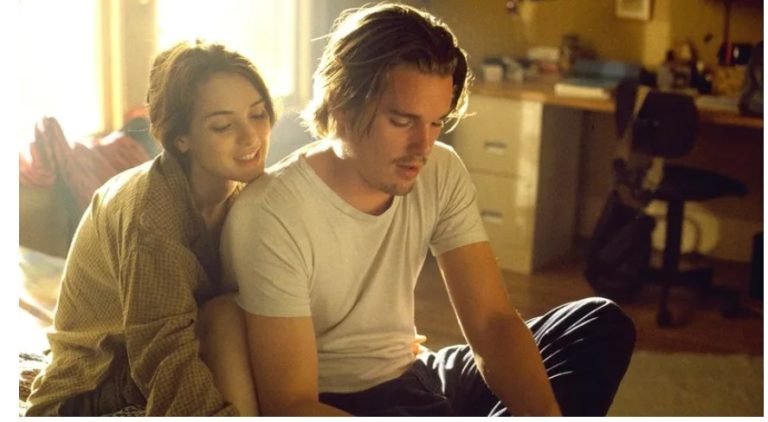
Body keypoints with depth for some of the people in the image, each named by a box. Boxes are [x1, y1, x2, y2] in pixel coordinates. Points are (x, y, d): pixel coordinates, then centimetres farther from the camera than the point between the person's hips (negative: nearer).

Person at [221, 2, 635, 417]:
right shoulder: (269, 216, -25)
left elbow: (492, 320, -8)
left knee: (603, 324, -4)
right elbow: (288, 405, -26)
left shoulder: (442, 174, -6)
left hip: (410, 380, 8)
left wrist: (544, 412, -30)